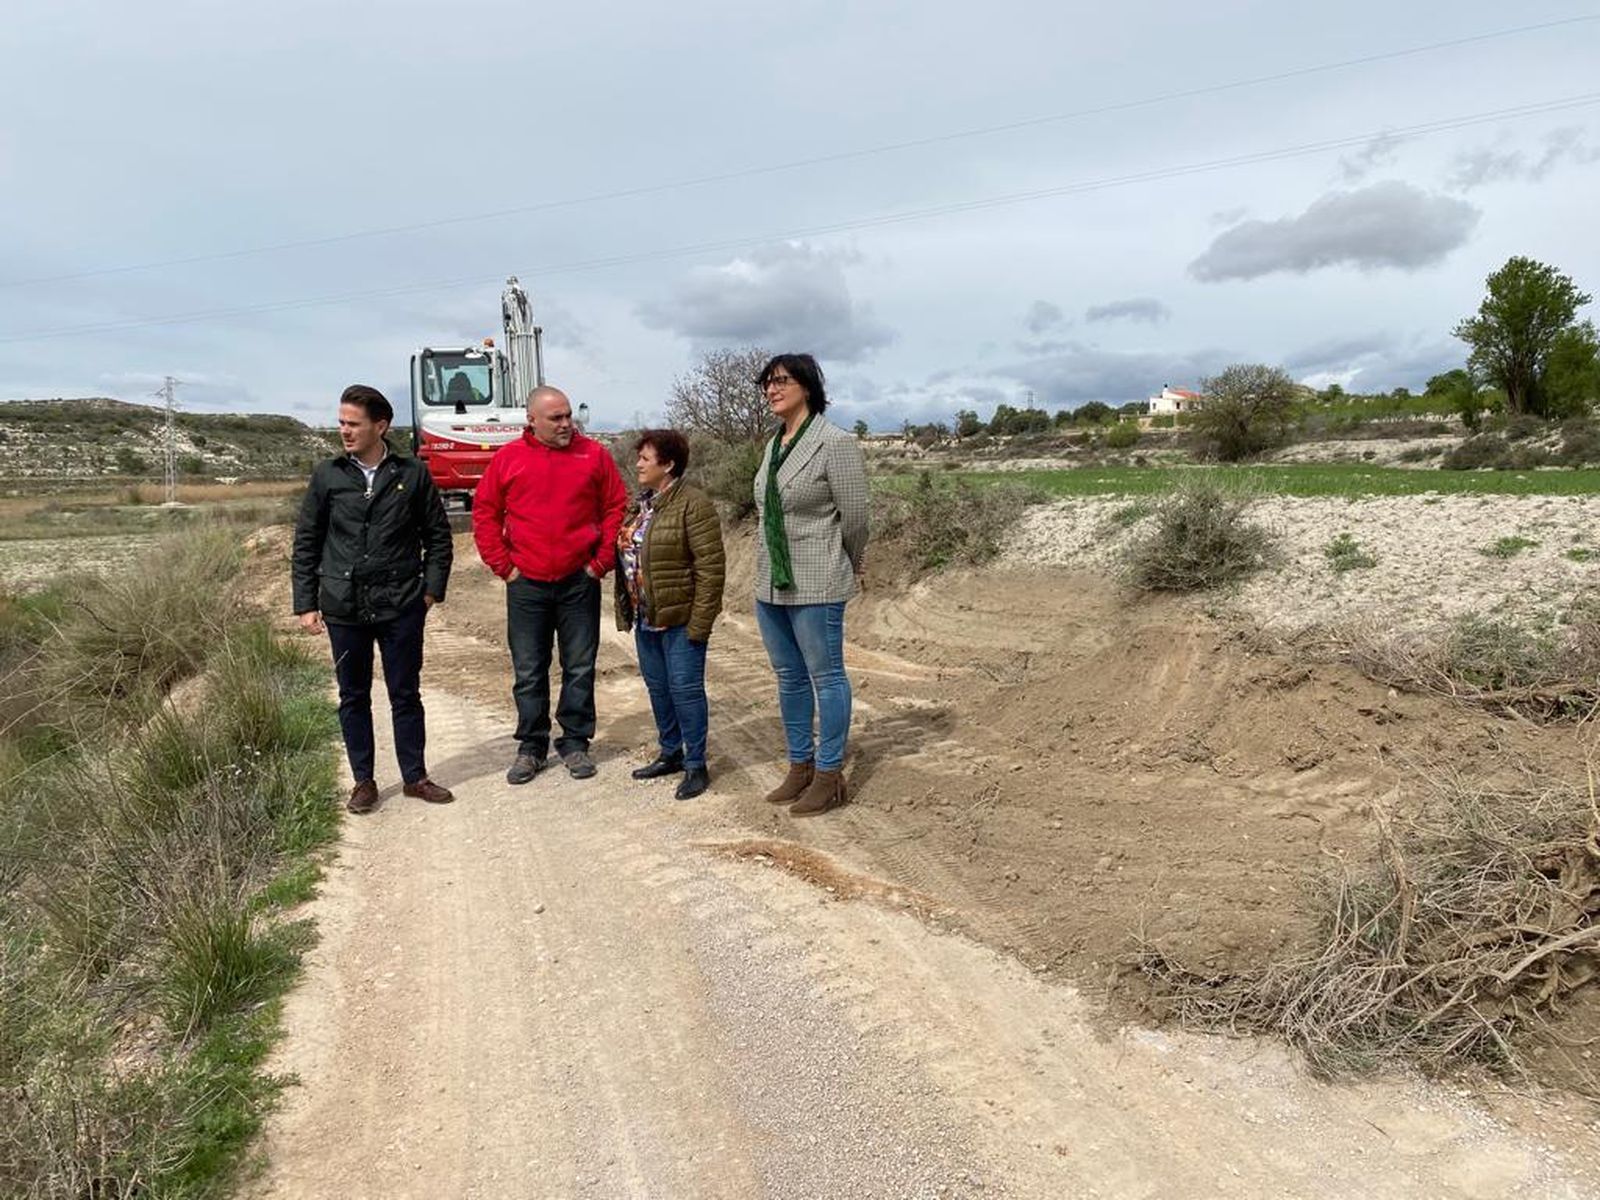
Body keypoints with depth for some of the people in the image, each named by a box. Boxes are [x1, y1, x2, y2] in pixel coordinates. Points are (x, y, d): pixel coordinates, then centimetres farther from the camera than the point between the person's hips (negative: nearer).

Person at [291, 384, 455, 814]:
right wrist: (305, 604, 2)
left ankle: (415, 776, 22)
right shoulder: (327, 476, 2)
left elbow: (438, 536, 6)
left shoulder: (412, 474, -1)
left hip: (402, 606, -1)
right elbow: (306, 543, 6)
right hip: (344, 606, 1)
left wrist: (431, 588, -2)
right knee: (353, 697, 10)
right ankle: (363, 781, 23)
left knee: (406, 694, 9)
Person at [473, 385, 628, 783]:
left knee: (580, 668, 7)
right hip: (526, 585, 0)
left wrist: (602, 560, -3)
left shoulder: (594, 454, 1)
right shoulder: (507, 458, 1)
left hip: (580, 582, 0)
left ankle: (575, 742, 20)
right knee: (529, 672, 8)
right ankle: (531, 747, 21)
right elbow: (484, 513, 5)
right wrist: (503, 566, -1)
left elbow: (616, 507, 3)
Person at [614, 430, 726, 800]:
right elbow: (625, 556, 18)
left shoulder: (693, 504, -14)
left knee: (685, 688, -1)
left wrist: (699, 622, -20)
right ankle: (670, 753, 31)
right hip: (646, 618, 8)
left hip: (679, 619, -8)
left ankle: (696, 766, 10)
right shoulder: (641, 503, 12)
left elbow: (711, 566, -18)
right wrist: (626, 611, 13)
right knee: (657, 686, 16)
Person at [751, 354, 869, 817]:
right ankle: (799, 767, 28)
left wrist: (850, 568, 4)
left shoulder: (835, 443, -12)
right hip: (771, 583, 8)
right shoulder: (773, 445, 10)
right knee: (789, 678, 15)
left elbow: (854, 516, -9)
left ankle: (829, 775, 14)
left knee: (825, 677, 3)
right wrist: (771, 568, 16)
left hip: (816, 586, -8)